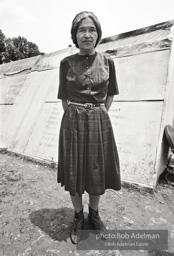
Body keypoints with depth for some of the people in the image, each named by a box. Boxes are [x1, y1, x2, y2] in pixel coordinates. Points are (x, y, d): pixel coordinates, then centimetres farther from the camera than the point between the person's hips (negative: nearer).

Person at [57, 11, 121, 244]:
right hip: (73, 123, 0)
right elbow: (64, 97, 7)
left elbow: (110, 94, 12)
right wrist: (75, 118, 3)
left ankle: (94, 214, 36)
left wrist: (99, 116, 6)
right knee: (74, 173, 8)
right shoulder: (66, 63, 1)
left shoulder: (107, 61, 3)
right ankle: (78, 218, 33)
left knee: (98, 173, 11)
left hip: (100, 123, 1)